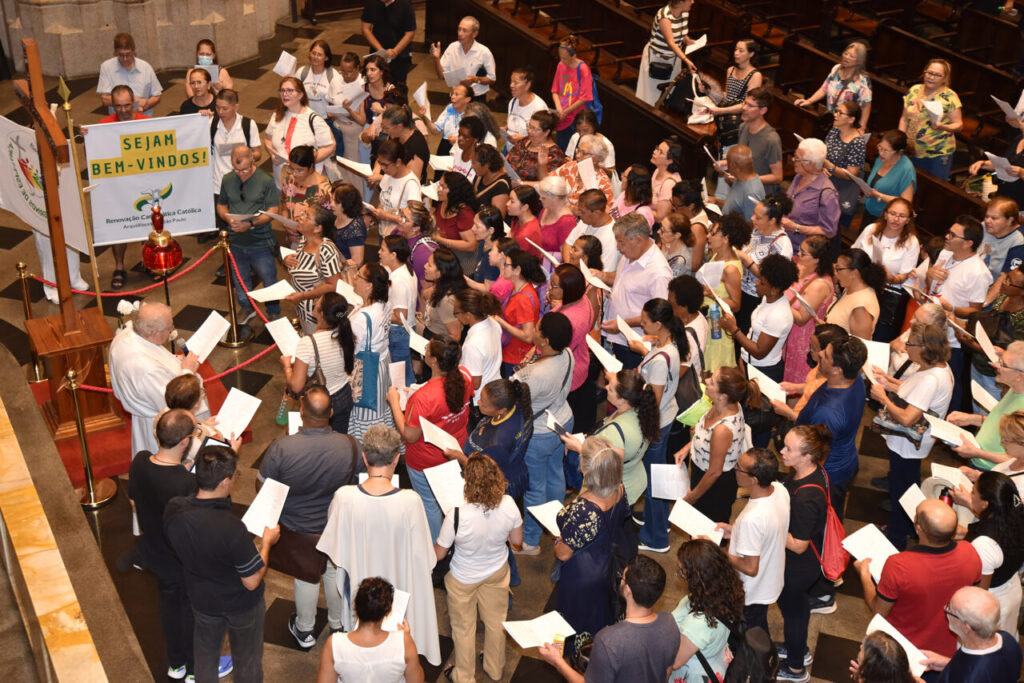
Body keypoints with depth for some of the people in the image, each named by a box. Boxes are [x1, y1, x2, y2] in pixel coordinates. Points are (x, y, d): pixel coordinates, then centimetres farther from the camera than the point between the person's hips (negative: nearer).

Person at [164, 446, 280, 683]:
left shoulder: (173, 510, -25)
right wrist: (267, 543, -12)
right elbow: (252, 582, -27)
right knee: (247, 660, 24)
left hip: (201, 600, 4)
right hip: (241, 605, -4)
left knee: (205, 654, 31)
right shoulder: (232, 529, -41)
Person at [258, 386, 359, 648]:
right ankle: (338, 624, 51)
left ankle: (304, 631, 47)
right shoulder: (350, 446, -27)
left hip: (298, 528, -1)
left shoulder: (280, 448, -31)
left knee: (305, 576, 25)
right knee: (336, 571, 27)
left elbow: (261, 487, -17)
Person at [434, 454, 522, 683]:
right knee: (495, 621, 28)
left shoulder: (457, 516, -38)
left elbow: (438, 554, -22)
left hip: (464, 579, -3)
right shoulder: (509, 505, -28)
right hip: (497, 573, 3)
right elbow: (516, 540, -9)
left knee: (464, 628, 23)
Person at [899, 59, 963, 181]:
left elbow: (958, 125, -6)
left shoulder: (949, 97, -7)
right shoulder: (914, 90, 6)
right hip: (913, 151, 4)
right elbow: (904, 119, 12)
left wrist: (941, 126, -25)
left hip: (938, 154, -4)